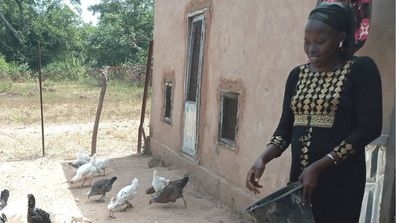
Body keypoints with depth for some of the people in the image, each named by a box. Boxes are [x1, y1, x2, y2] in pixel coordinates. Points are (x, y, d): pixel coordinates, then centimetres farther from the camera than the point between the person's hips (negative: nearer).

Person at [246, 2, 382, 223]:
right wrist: (263, 159, -9)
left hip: (341, 177, -4)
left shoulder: (361, 68, -6)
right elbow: (285, 127, 9)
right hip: (299, 173, 5)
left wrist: (319, 166, -18)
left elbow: (369, 128, -12)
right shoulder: (297, 74, 9)